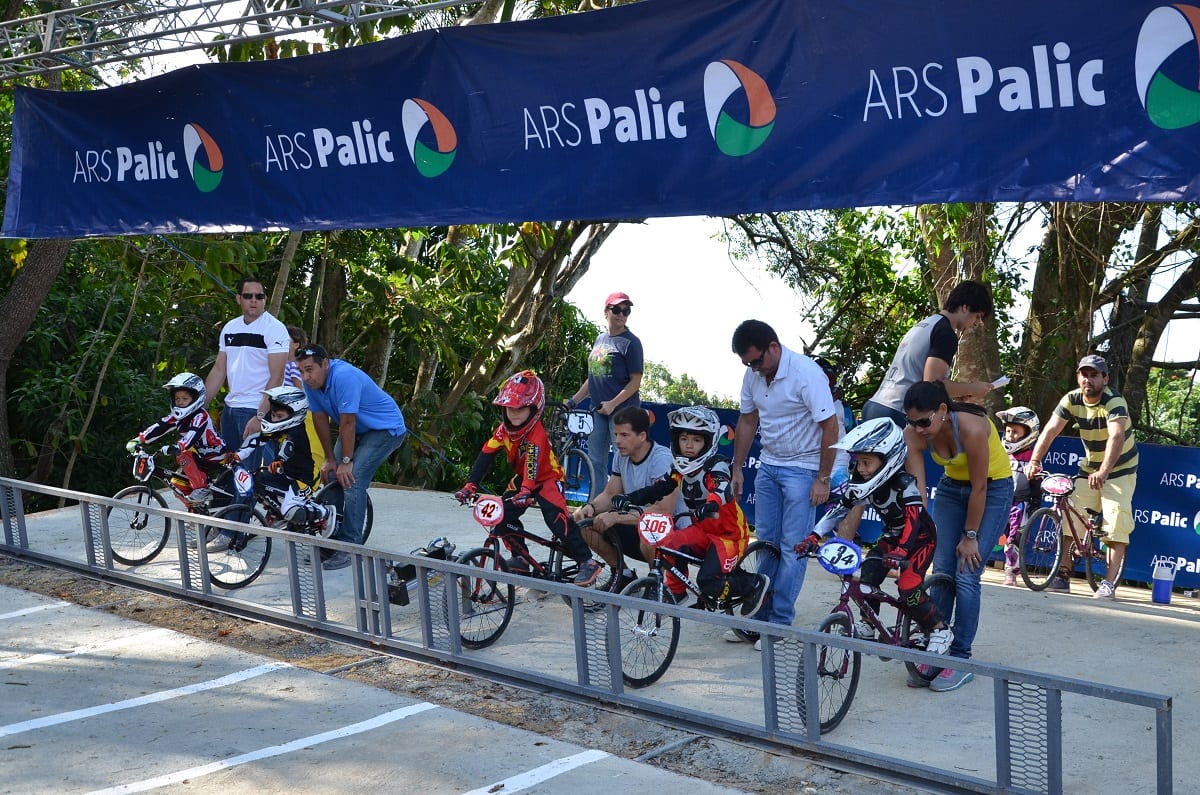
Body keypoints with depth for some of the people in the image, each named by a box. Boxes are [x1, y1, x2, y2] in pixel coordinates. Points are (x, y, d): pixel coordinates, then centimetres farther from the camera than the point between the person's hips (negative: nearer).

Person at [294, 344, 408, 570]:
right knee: (332, 478, 1)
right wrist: (329, 459, -1)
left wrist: (346, 461, -22)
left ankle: (350, 548, -15)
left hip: (386, 429, -8)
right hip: (359, 430, 8)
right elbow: (320, 419, -2)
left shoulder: (344, 377, -33)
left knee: (351, 480, -20)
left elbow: (347, 422, -28)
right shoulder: (310, 382, -9)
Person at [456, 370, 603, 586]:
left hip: (547, 478, -7)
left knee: (557, 518, -25)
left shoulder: (536, 433, -30)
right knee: (503, 515, -9)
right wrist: (470, 485, -22)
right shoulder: (504, 430, -10)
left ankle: (587, 562, -19)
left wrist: (526, 491, -57)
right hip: (522, 478, 7)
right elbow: (486, 456, -12)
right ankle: (520, 558, 7)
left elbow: (532, 463, -43)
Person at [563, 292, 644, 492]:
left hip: (622, 409, -7)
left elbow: (635, 381, -11)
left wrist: (613, 404, -20)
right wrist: (573, 400, 15)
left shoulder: (631, 342, -6)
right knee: (596, 461, 9)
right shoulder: (600, 339, 15)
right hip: (598, 409, 8)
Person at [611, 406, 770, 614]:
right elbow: (658, 489, -2)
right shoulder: (680, 468, 1)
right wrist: (629, 498, -19)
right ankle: (676, 592, 1)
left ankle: (755, 584, 3)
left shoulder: (717, 466, -21)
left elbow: (722, 489, -41)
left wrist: (711, 505, -64)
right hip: (702, 530, 6)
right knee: (670, 546, -22)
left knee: (709, 584, -22)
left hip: (729, 533, -6)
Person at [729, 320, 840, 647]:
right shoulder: (753, 375, -1)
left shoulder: (807, 374, -21)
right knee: (765, 543, 10)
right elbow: (747, 421, 12)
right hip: (768, 466, 6)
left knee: (793, 547, -3)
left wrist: (823, 479, -17)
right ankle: (760, 614, 18)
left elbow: (830, 426, -18)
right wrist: (737, 468, 13)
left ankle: (780, 621, 5)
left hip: (802, 469, -6)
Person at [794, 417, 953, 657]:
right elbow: (839, 508, -10)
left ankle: (940, 631, -1)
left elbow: (913, 520, -41)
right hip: (891, 535, 6)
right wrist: (814, 538, -20)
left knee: (908, 587, -20)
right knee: (867, 575, -11)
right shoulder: (862, 482, -12)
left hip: (920, 537, -6)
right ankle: (867, 625, 9)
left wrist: (901, 551, -57)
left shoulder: (904, 483, -31)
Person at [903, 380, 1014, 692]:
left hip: (993, 488, -5)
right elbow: (917, 489, -21)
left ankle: (960, 660, -2)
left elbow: (979, 488, -26)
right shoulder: (915, 433, -21)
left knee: (967, 574, -10)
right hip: (952, 487, 5)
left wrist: (970, 536, -17)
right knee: (941, 571, -1)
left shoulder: (971, 427, -36)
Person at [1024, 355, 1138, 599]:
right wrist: (1034, 461, -33)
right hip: (1089, 466, 5)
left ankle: (1109, 583, -16)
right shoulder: (1072, 400, -10)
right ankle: (1063, 575, 6)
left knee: (1116, 522, -17)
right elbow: (1050, 430, -18)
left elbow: (1117, 437, -42)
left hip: (1119, 469, -5)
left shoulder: (1114, 402, -26)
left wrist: (1104, 471, -57)